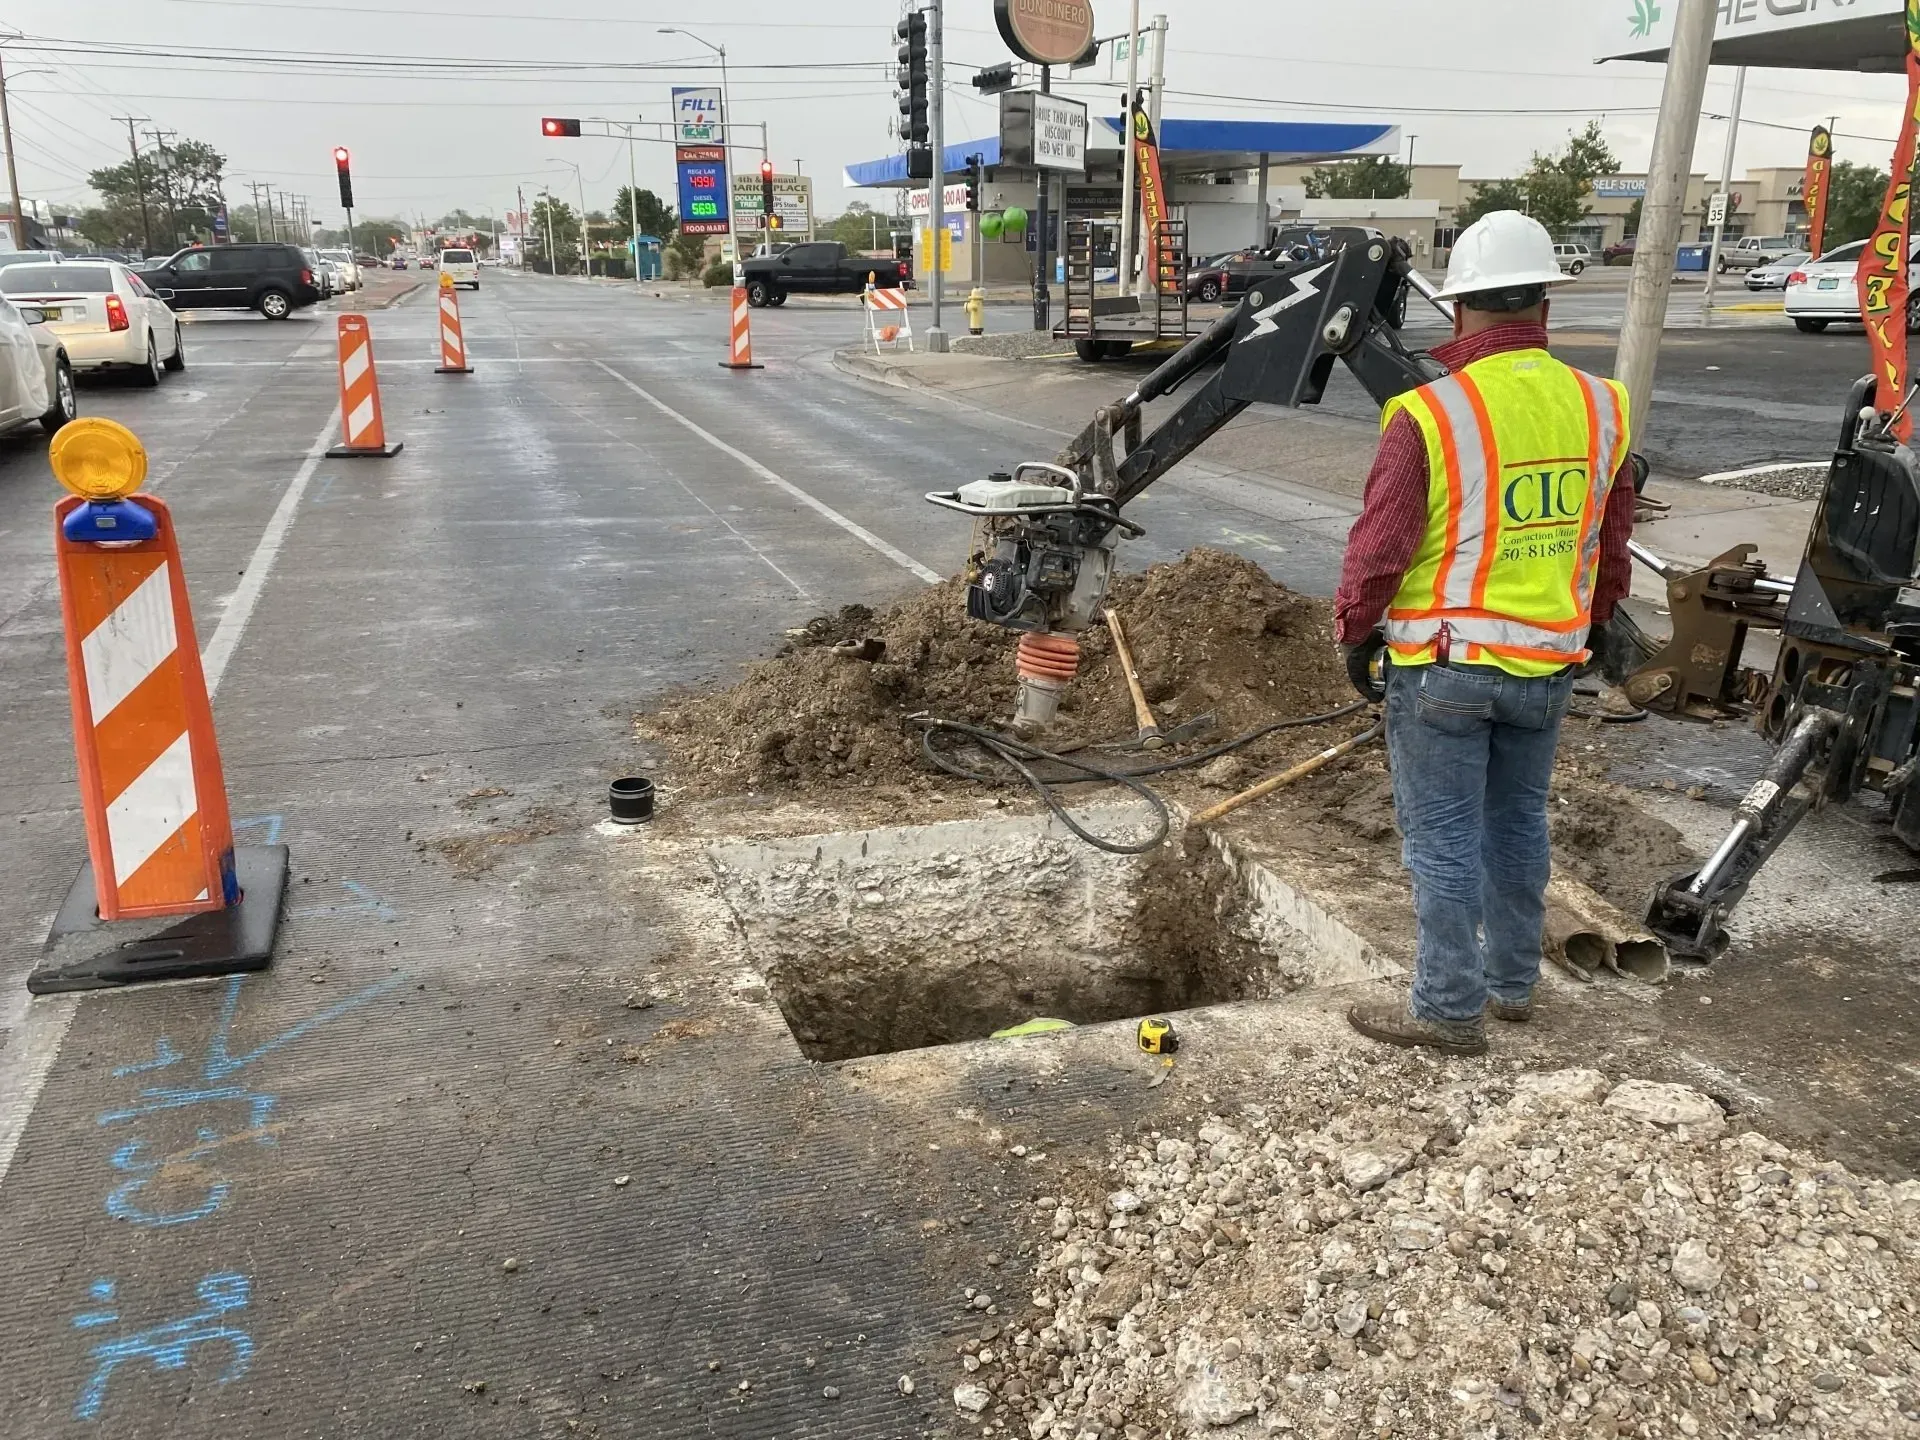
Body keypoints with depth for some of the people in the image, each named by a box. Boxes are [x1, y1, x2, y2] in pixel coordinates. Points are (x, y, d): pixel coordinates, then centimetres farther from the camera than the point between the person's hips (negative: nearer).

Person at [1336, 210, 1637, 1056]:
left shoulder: (1429, 415, -17)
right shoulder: (1599, 408, 1)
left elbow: (1378, 551, -14)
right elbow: (1612, 548, 11)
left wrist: (1351, 629, 2)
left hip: (1444, 665, -6)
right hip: (1548, 664, 6)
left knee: (1444, 838, 4)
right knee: (1518, 822, 19)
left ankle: (1450, 1009, 14)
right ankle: (1514, 984, 34)